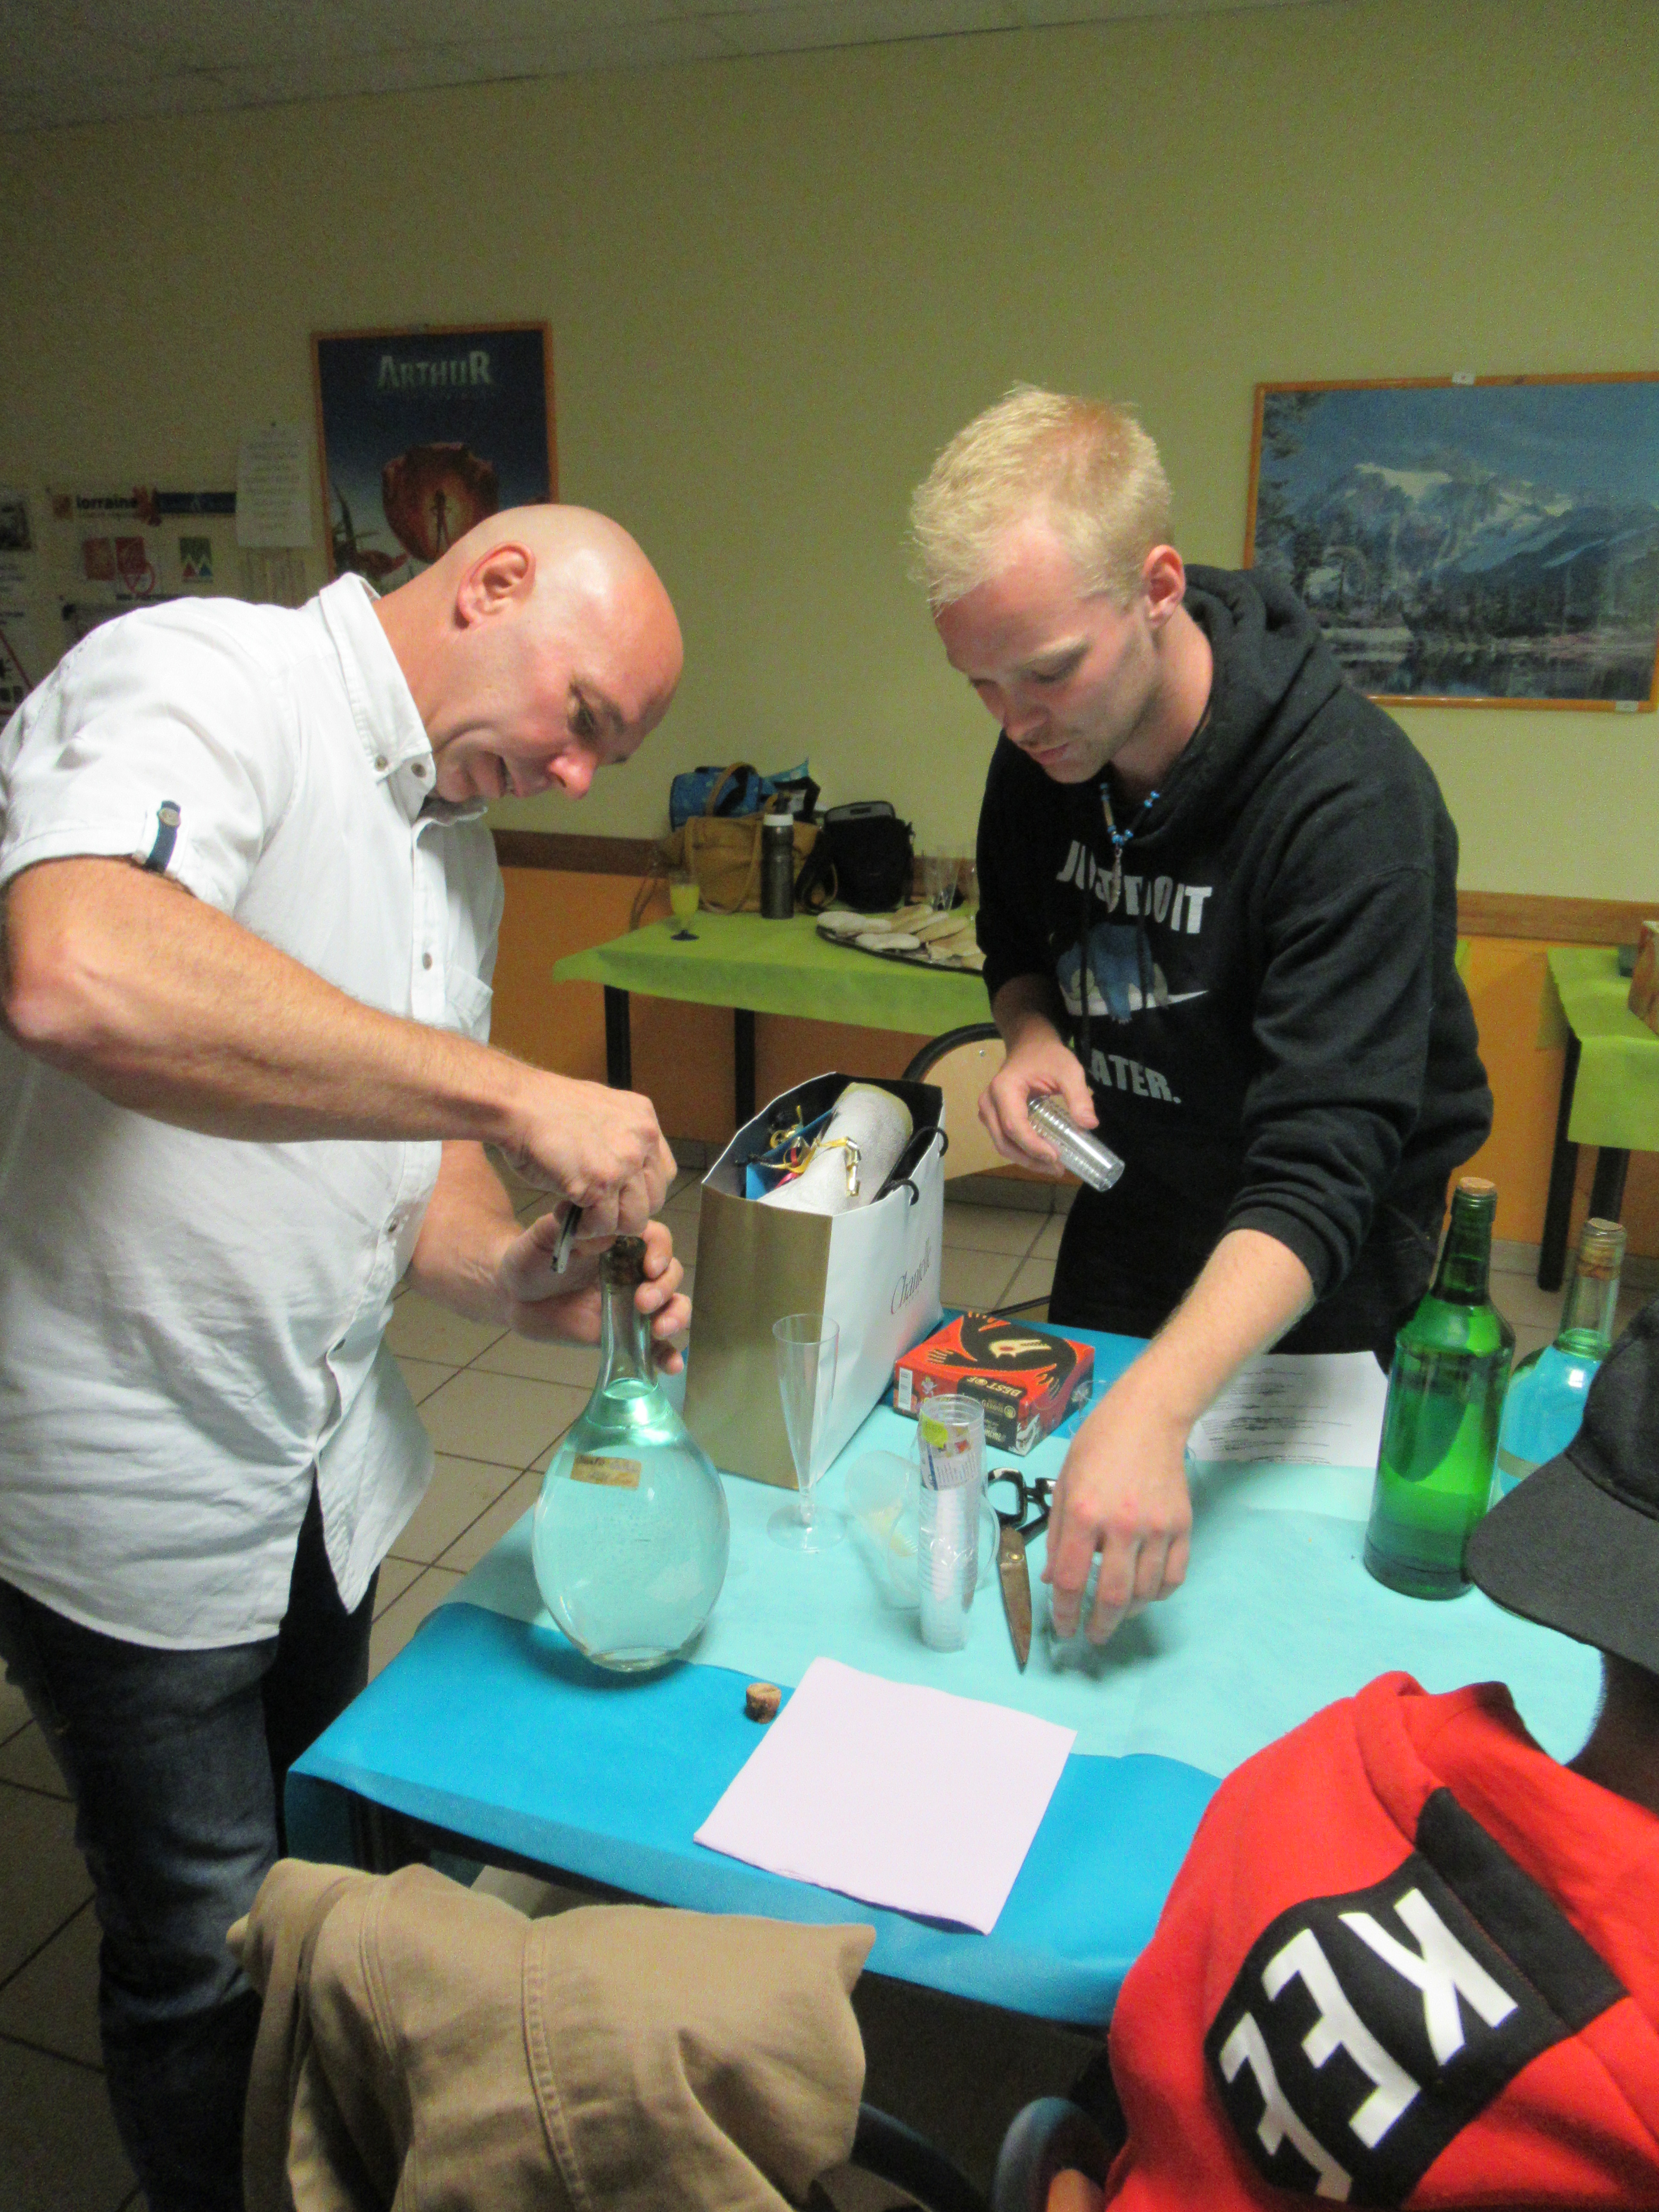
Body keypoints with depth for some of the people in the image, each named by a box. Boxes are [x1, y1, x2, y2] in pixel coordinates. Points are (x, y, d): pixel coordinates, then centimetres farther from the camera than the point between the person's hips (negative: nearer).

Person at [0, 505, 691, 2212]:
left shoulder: (452, 840, 8)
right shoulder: (199, 680, -19)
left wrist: (518, 1279, -10)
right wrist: (512, 1093, -35)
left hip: (324, 1462, 9)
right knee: (211, 1954, 12)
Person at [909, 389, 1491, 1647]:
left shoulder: (1348, 799, -32)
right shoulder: (1047, 753, -12)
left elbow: (1318, 1174, -38)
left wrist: (1155, 1409, -51)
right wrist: (1035, 1036, -17)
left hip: (1320, 1285, -5)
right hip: (1125, 1224, 6)